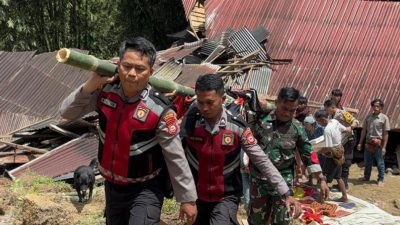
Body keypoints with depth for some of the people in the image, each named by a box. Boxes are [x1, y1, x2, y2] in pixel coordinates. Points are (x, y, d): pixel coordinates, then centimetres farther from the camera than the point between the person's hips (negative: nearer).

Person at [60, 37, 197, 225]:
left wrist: (188, 198, -10)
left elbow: (176, 158, -17)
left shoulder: (159, 109, -24)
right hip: (112, 185, 5)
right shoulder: (105, 92, -11)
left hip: (145, 189, -5)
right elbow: (67, 113, -6)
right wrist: (92, 84, -20)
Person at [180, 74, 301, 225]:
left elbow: (262, 161, -9)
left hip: (227, 197, -2)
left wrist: (286, 193, -12)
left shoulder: (237, 127, -13)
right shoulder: (190, 119, -12)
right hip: (196, 196, 2)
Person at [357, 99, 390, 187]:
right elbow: (364, 131, 12)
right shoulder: (368, 117, 7)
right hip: (369, 143, 4)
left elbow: (386, 134, -6)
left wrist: (384, 147, -10)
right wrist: (360, 143, 9)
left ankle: (380, 180, 16)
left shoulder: (384, 118, -5)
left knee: (380, 163, 4)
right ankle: (366, 178, 30)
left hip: (378, 144, -4)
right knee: (367, 162, 15)